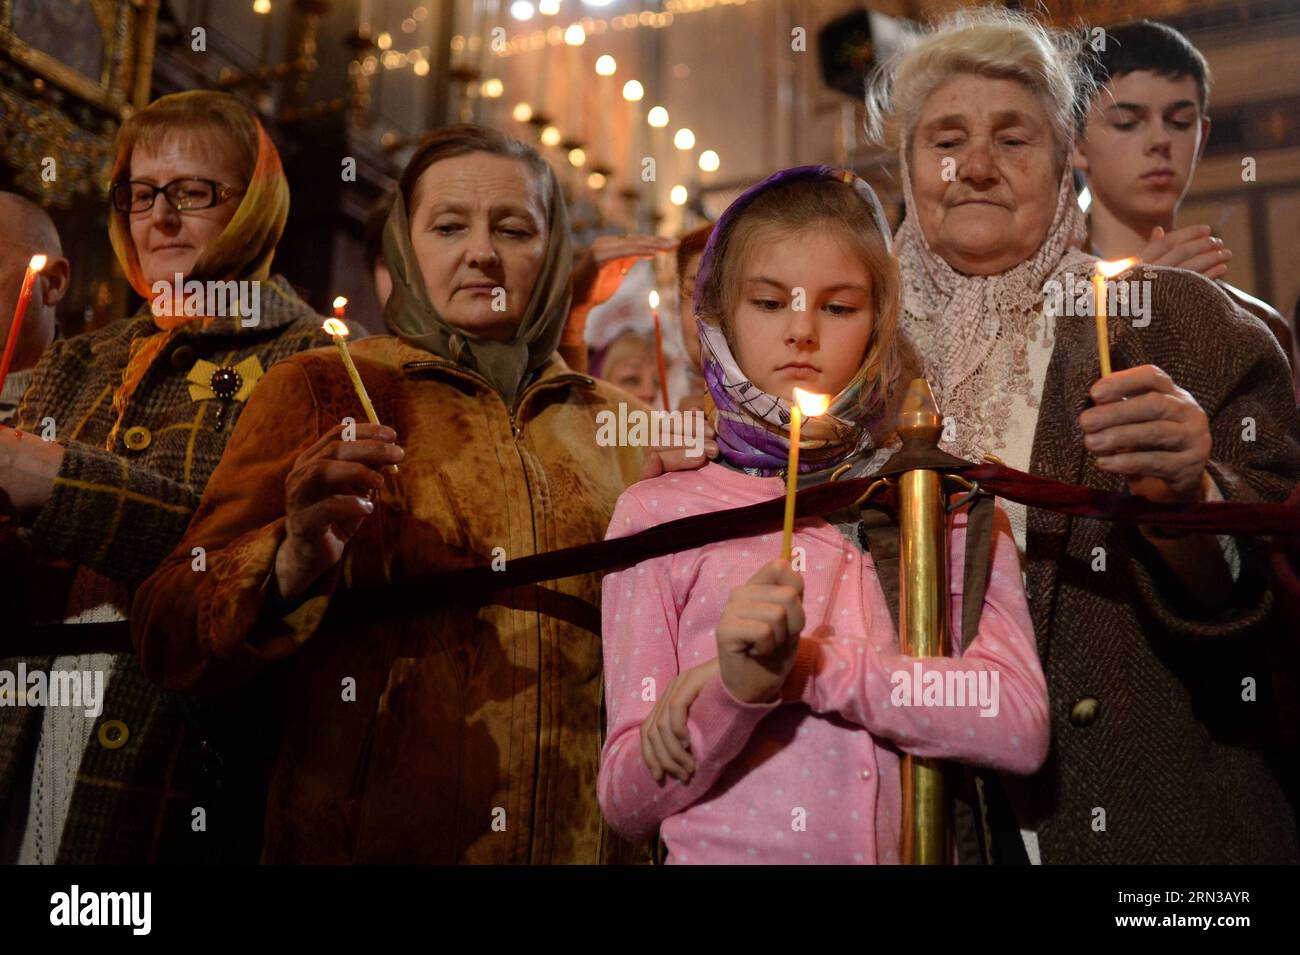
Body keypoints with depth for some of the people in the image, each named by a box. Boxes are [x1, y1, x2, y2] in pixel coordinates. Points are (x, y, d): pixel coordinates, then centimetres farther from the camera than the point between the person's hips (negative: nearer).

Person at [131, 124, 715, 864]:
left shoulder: (621, 428, 6)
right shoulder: (321, 391, -2)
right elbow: (170, 638, -7)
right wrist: (292, 565, -26)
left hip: (584, 841, 3)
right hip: (365, 840, -2)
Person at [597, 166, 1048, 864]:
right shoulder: (658, 511, 1)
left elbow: (1020, 727, -6)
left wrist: (803, 663, -13)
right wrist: (740, 687, -17)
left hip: (911, 848, 2)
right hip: (725, 851, -2)